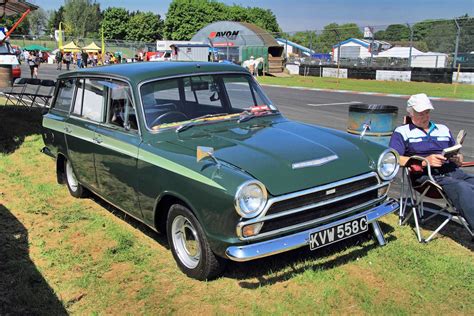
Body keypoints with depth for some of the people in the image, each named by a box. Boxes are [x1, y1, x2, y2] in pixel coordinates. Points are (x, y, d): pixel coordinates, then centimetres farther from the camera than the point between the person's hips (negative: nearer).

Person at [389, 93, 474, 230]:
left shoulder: (443, 130, 28)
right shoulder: (402, 132, 12)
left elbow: (459, 160, 29)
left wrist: (458, 159, 2)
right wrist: (425, 161, -13)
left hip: (453, 171, 5)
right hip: (425, 174, -5)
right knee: (462, 188, -33)